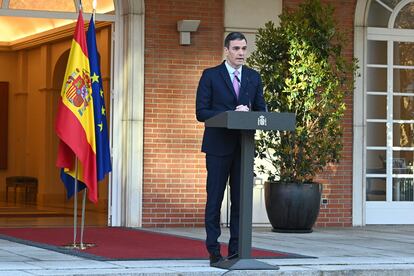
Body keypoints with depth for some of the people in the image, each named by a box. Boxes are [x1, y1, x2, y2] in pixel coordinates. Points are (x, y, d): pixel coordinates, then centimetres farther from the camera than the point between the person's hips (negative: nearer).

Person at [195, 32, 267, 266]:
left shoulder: (254, 77, 13)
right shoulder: (211, 76, 1)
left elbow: (261, 110, 13)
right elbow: (201, 112, -5)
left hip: (244, 147, 4)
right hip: (219, 147, -3)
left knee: (241, 200, 3)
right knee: (215, 200, -1)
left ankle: (236, 250, 8)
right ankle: (214, 251, 2)